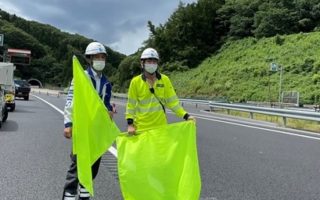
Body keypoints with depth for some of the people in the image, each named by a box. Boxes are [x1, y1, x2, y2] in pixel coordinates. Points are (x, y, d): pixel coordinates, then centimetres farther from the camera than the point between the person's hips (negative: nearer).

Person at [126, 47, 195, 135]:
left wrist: (186, 115, -6)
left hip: (161, 126, 2)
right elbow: (131, 105, -1)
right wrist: (130, 124, -9)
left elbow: (173, 101, 3)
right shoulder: (135, 82, -3)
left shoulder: (165, 80, 1)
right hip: (141, 127, -1)